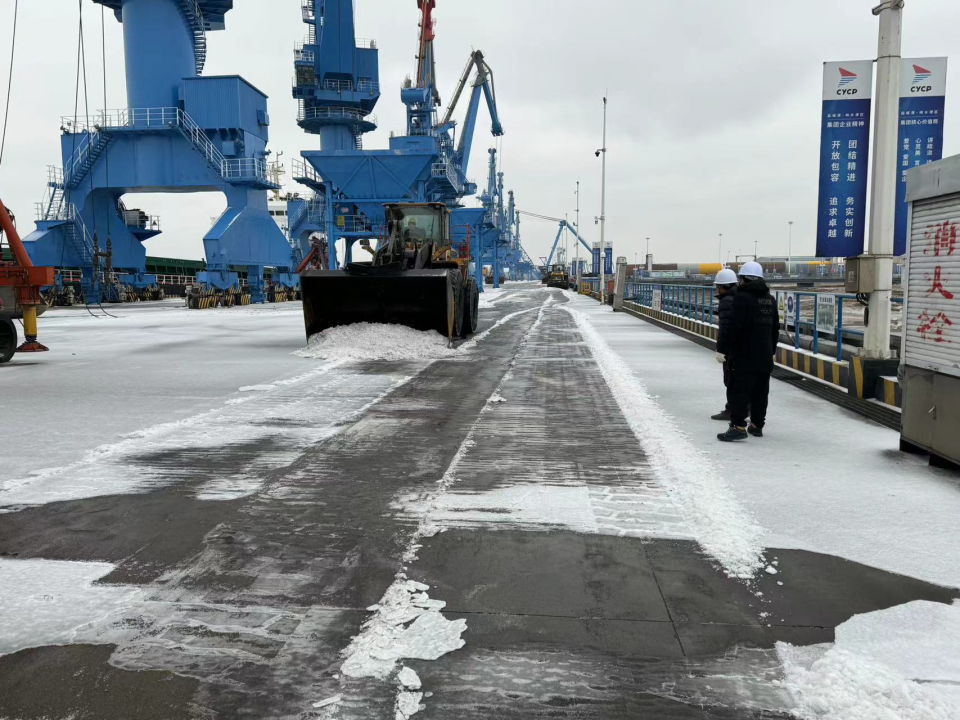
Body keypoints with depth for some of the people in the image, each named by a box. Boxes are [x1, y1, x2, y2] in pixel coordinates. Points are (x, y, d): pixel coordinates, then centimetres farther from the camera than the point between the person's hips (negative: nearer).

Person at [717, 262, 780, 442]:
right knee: (760, 392, 13)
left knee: (738, 391, -6)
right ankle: (757, 425, 21)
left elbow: (736, 327, -18)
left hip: (745, 355, -8)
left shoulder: (742, 297, -13)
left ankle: (738, 426, -12)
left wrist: (731, 351, -10)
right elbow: (775, 328, 18)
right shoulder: (770, 299, 14)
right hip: (765, 356, 8)